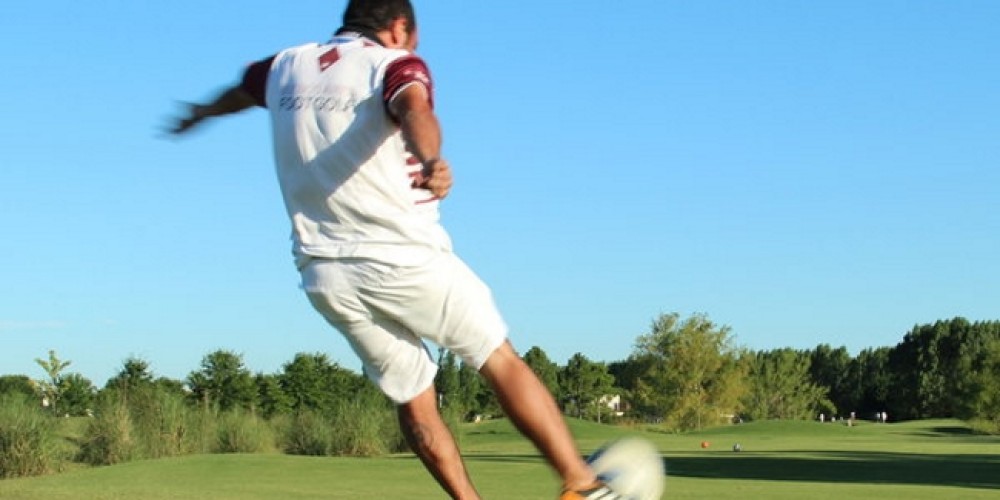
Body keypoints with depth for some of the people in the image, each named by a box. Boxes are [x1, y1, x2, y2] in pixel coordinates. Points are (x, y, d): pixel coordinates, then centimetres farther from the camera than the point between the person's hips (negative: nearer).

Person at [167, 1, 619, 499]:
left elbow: (241, 89, 39)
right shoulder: (395, 64, -2)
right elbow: (414, 108, -26)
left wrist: (202, 113, 61)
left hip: (325, 276, 6)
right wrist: (430, 161, -47)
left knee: (413, 400, 13)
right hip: (404, 256, -5)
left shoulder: (285, 67, 16)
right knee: (502, 362, 2)